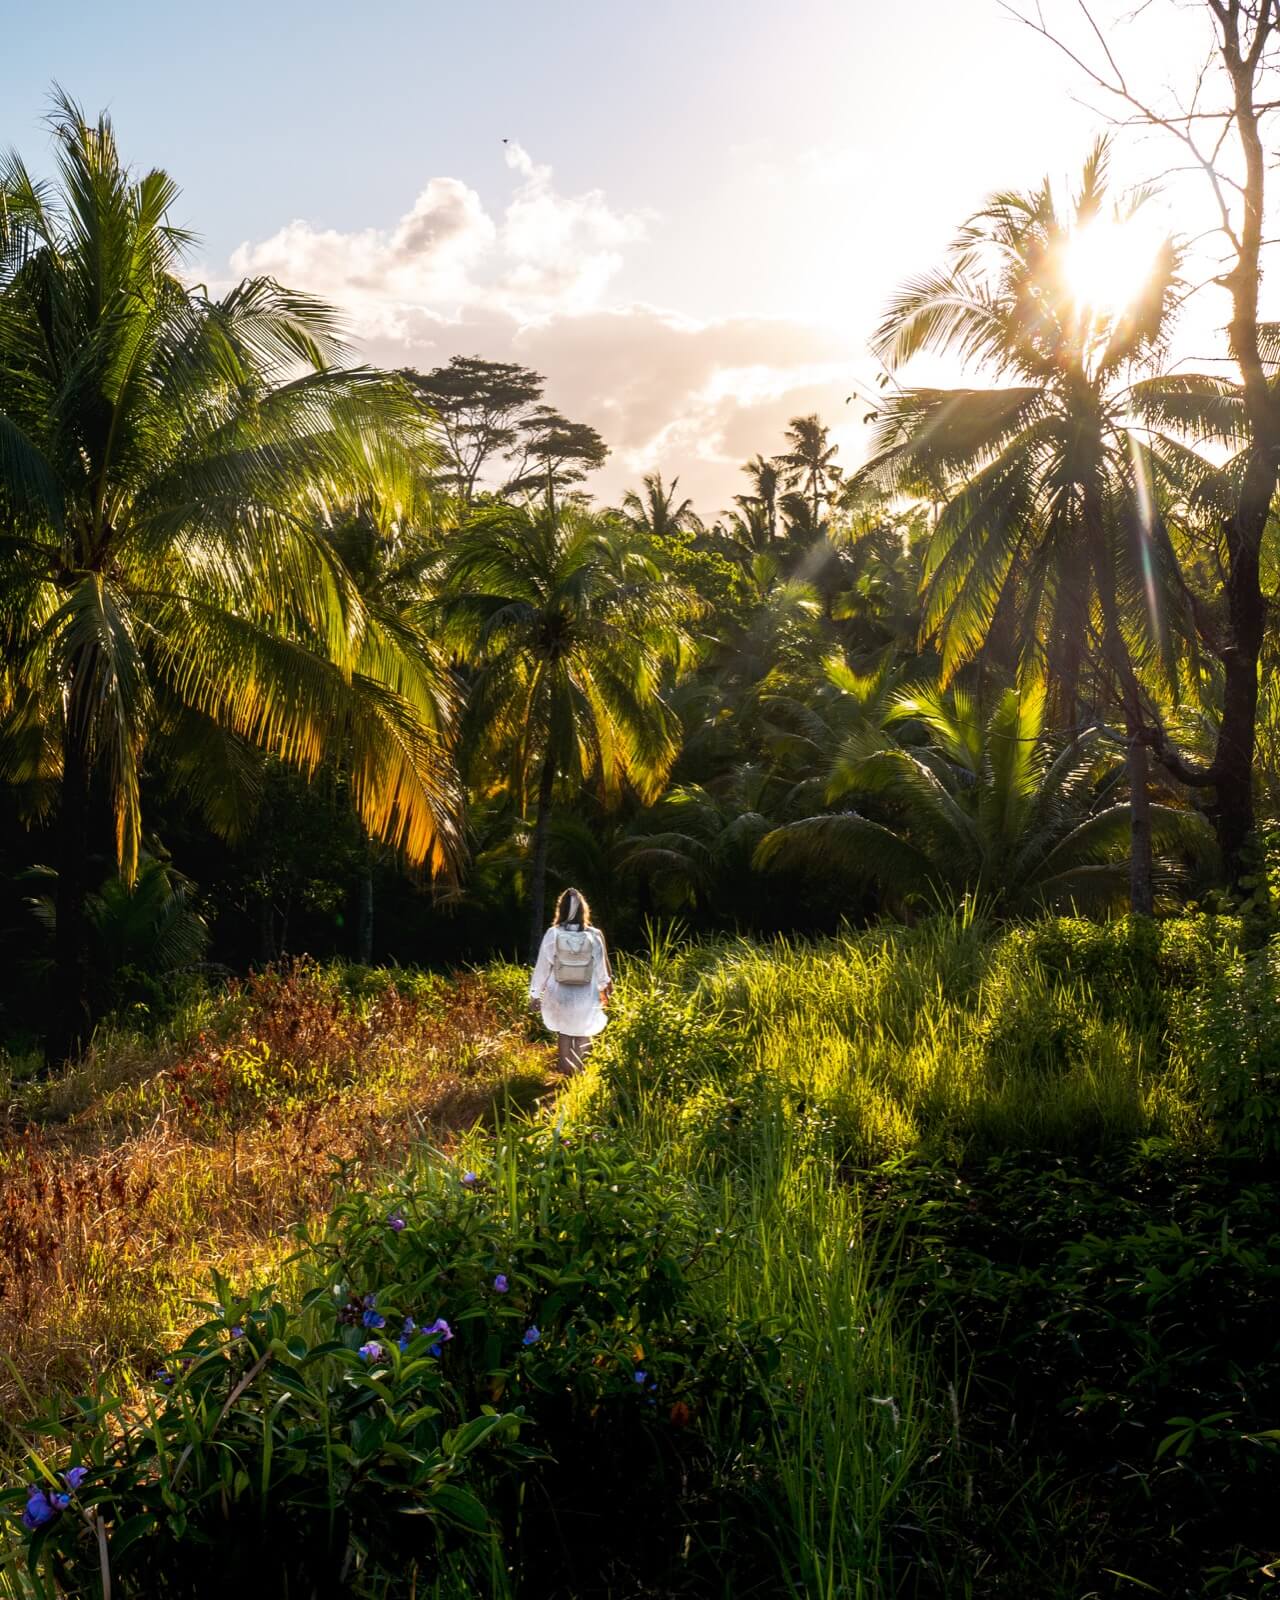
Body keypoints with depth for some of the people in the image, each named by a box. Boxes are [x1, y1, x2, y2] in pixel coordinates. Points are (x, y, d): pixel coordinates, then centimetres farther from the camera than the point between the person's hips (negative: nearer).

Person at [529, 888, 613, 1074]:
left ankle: (567, 1071, 25)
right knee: (583, 1034, 16)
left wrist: (535, 993, 4)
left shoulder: (553, 934, -12)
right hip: (586, 997, 0)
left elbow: (543, 966, -6)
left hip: (560, 996, 0)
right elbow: (601, 967, -1)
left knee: (563, 1033, 21)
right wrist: (604, 990, 15)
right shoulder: (594, 936, -11)